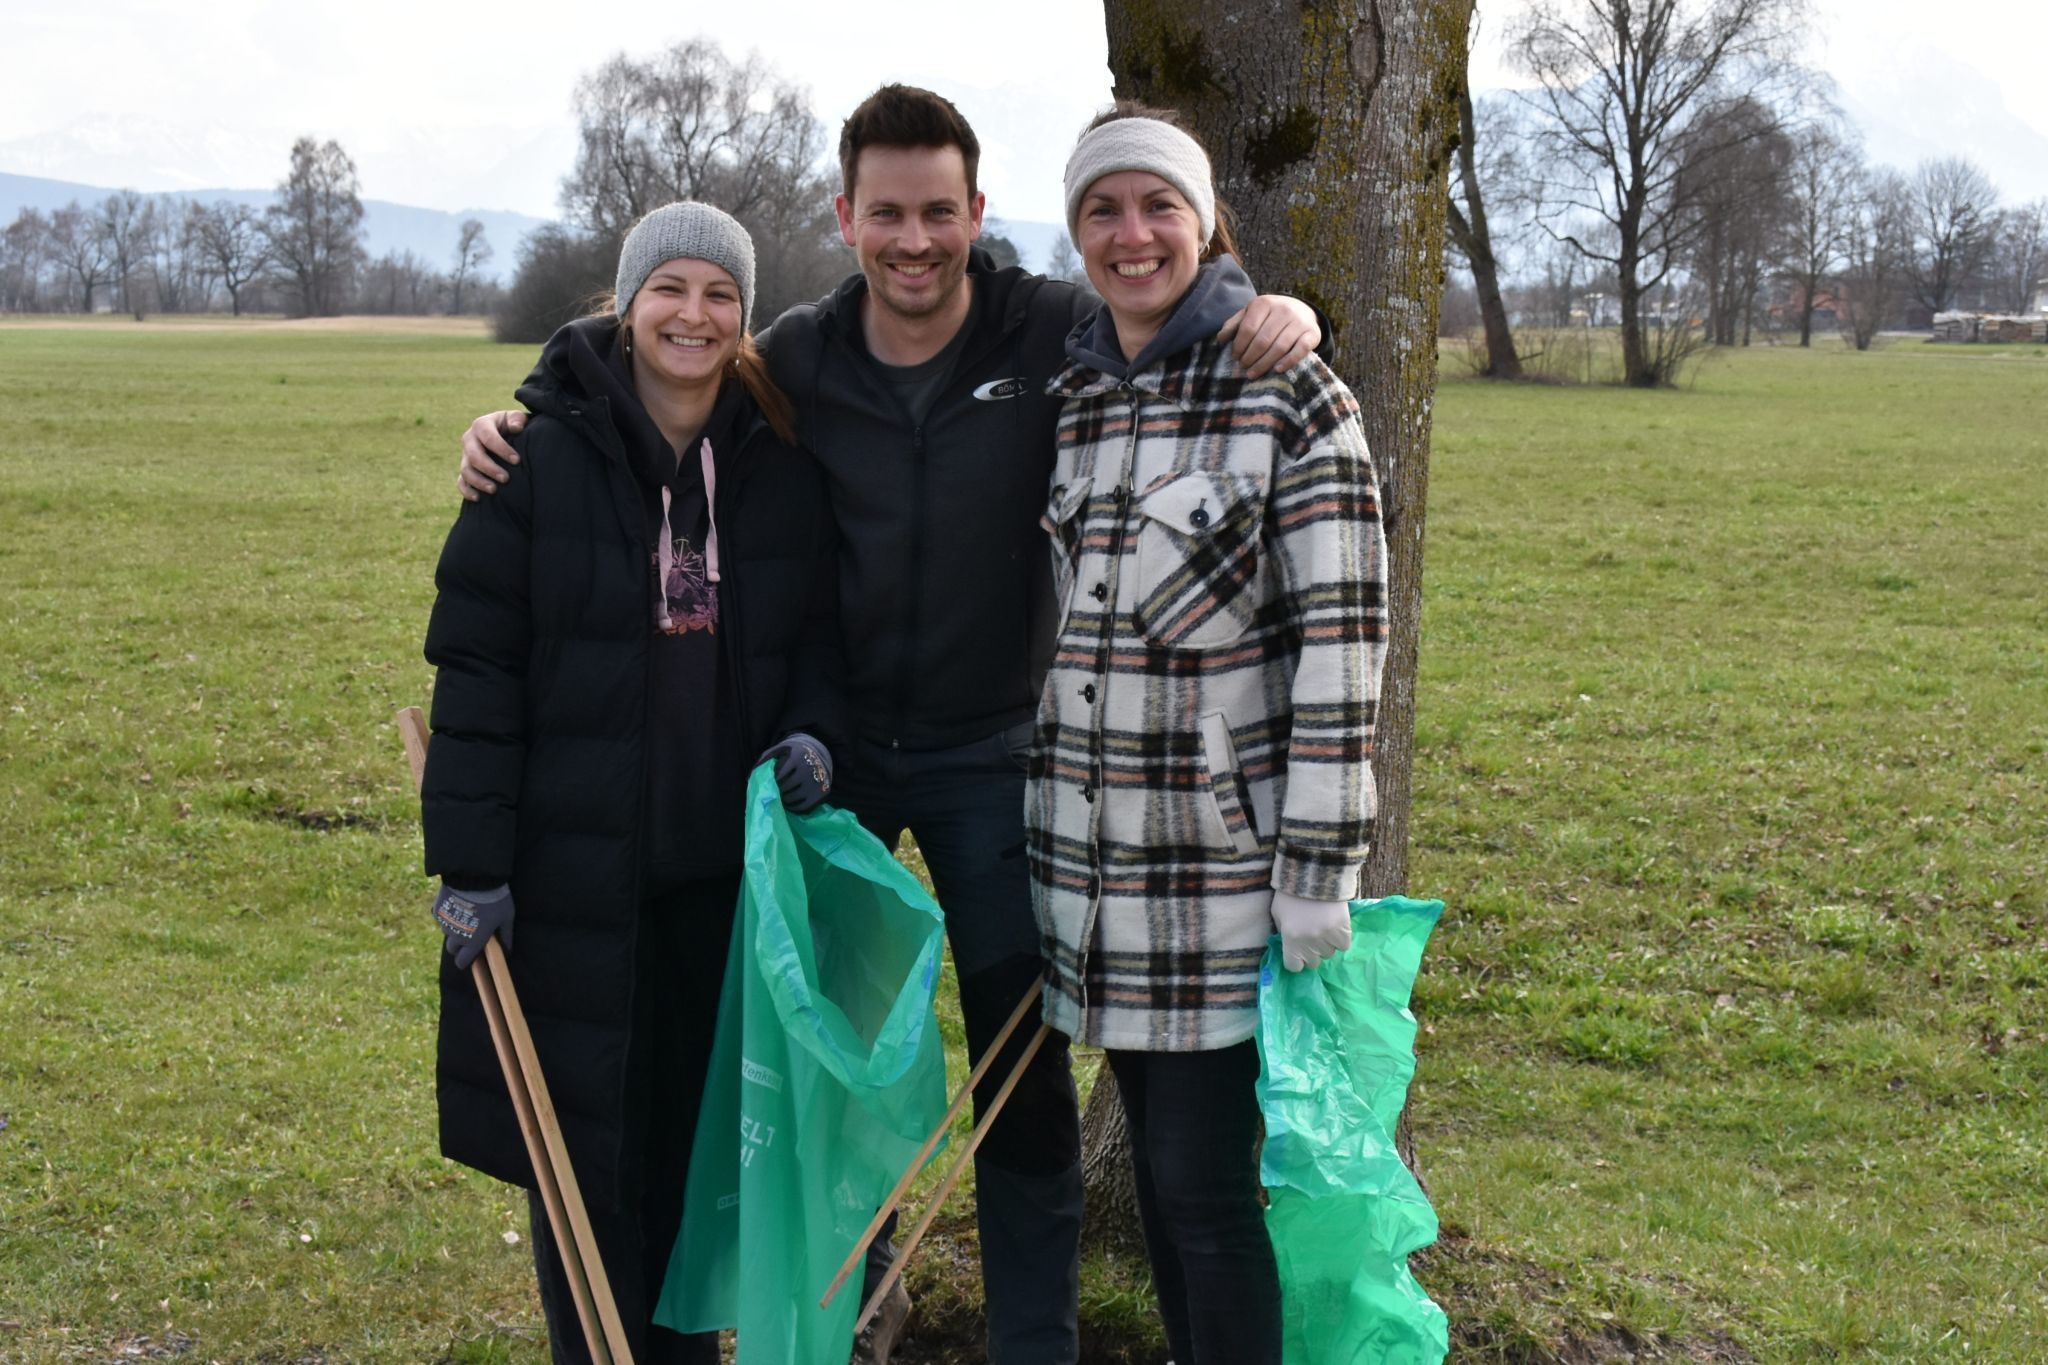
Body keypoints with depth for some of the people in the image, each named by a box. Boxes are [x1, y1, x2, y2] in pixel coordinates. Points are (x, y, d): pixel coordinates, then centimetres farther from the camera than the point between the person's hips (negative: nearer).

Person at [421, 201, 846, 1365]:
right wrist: (469, 860, -10)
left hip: (726, 865, 3)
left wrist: (813, 732, -8)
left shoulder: (782, 470, 5)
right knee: (586, 1147, 5)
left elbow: (817, 640, 15)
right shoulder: (542, 455, -5)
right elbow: (475, 666, -6)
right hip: (574, 866, -3)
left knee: (698, 1135, 11)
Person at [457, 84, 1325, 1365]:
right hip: (833, 751, 2)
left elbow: (1197, 334, -3)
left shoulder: (1057, 334, -13)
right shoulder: (796, 358, -6)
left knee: (1023, 1061, 4)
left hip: (991, 753, -2)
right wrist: (519, 426, -10)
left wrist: (1283, 315, -26)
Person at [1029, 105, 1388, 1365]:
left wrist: (1318, 869, -15)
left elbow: (1342, 642, -12)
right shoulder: (1067, 402, 9)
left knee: (1207, 1185, -3)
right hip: (1098, 859, 6)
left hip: (1226, 865, -6)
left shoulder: (1290, 398, -9)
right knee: (1159, 1170, 14)